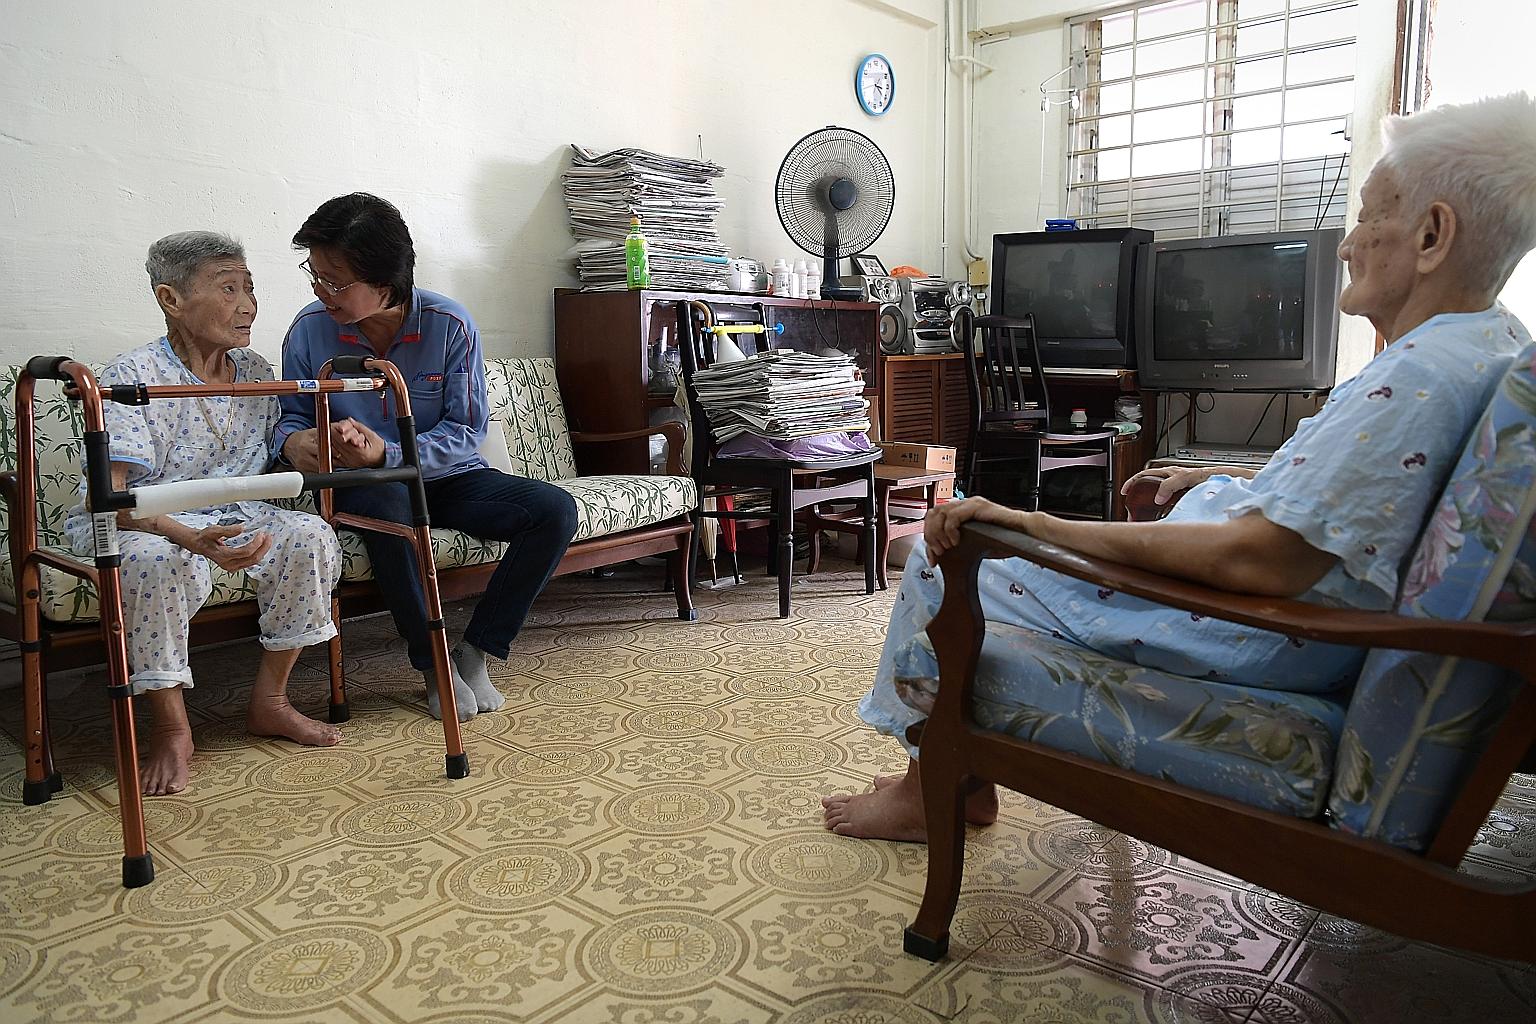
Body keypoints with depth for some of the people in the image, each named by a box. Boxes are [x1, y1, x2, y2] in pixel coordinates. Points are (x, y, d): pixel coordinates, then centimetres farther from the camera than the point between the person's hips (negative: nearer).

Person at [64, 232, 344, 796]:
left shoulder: (255, 372, 0)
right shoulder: (133, 378, -19)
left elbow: (275, 459, 14)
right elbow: (105, 494, -28)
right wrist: (191, 539, -45)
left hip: (228, 513, 5)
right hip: (135, 523, -5)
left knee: (309, 536, -20)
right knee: (155, 561, -38)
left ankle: (268, 702, -7)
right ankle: (171, 729, -18)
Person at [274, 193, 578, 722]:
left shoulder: (450, 325, -13)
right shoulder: (309, 330, -8)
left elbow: (467, 430, -12)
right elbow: (291, 415, 5)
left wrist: (388, 452, -28)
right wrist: (291, 441, -21)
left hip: (447, 478, 1)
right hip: (366, 485, -1)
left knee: (556, 509, -22)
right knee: (388, 503, -40)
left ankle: (475, 651, -11)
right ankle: (433, 663, -20)